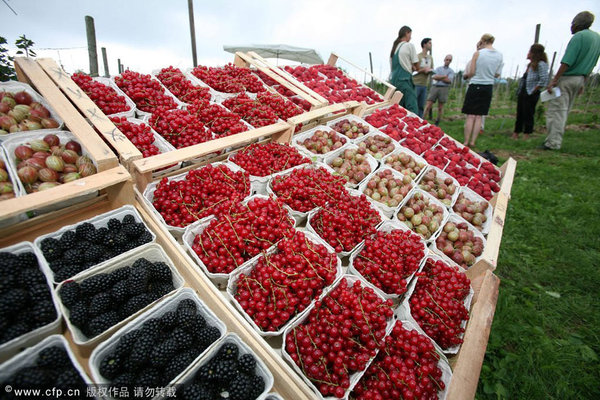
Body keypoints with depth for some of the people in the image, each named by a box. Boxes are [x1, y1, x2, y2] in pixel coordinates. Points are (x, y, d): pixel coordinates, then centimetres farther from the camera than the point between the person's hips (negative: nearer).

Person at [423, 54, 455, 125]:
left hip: (444, 88, -1)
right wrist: (444, 77, -6)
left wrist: (438, 77, -3)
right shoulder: (438, 68, 16)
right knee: (428, 105, -7)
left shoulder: (451, 71, 11)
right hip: (435, 87, 1)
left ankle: (437, 123, 11)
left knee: (440, 107, 2)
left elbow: (449, 80, -6)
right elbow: (433, 77, -1)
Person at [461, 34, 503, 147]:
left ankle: (466, 142, 0)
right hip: (488, 87, 4)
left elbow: (471, 73, -10)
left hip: (475, 86, -4)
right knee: (479, 116, 9)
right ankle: (473, 141, 10)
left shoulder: (478, 53, -9)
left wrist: (466, 75, 11)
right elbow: (497, 74, 8)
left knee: (470, 116, -1)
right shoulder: (499, 55, 5)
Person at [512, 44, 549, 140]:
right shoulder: (530, 64, 15)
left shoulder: (541, 64, -10)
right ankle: (515, 135, 19)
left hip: (531, 95, -8)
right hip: (522, 93, 8)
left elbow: (544, 80, -19)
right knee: (519, 114, 12)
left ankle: (526, 137, 4)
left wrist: (534, 90, -16)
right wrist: (519, 91, 11)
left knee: (528, 115, -3)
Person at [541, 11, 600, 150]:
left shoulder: (579, 36, -11)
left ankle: (553, 143, -13)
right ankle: (556, 140, 15)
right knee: (564, 111, 13)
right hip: (580, 79, 9)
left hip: (566, 78, -9)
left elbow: (567, 62, -20)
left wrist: (554, 80, -20)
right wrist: (582, 83, 22)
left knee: (556, 110, -9)